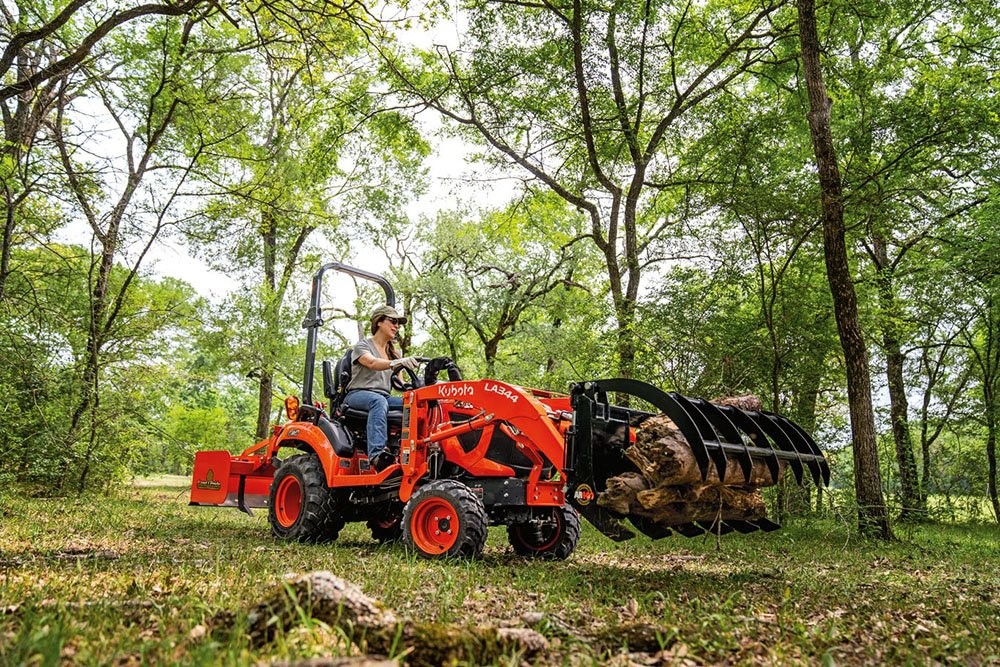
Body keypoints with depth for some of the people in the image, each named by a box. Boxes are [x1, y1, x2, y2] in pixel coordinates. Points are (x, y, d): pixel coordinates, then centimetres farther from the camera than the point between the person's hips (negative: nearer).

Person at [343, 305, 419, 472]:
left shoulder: (392, 352, 23)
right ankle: (377, 454, -54)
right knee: (379, 401, -40)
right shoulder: (363, 345, 4)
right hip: (358, 394, -5)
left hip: (383, 397, 6)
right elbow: (372, 363, -20)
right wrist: (398, 363, -39)